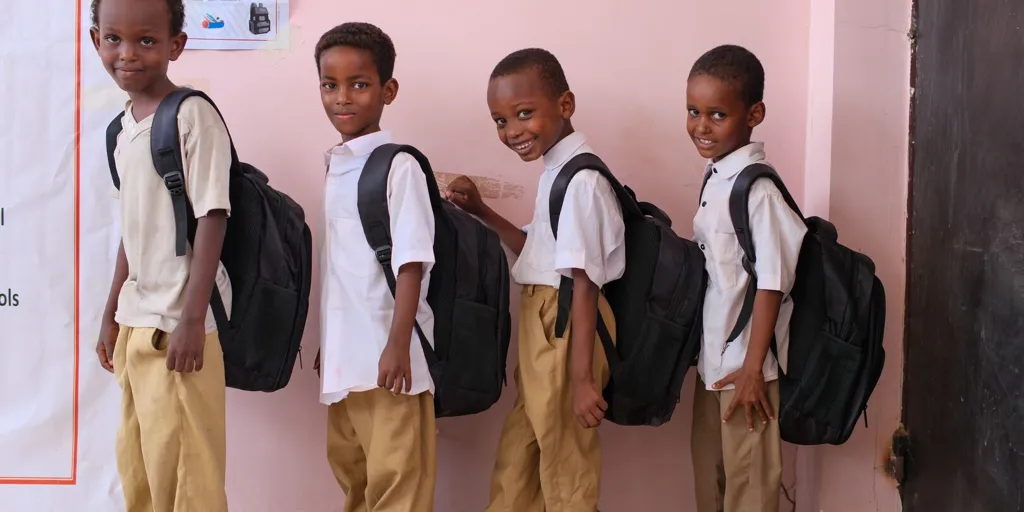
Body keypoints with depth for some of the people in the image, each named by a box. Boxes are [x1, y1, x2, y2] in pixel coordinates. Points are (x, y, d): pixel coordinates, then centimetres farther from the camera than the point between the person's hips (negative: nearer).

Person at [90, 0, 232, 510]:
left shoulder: (194, 116, -12)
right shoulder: (123, 127, 11)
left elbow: (212, 218, -15)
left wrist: (192, 318, -18)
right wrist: (111, 313, 20)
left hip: (179, 320, -8)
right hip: (136, 320, 8)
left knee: (181, 468, -2)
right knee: (135, 462, 15)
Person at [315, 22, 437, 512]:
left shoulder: (398, 166, -11)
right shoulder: (335, 165, 11)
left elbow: (410, 262, -15)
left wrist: (398, 346, -20)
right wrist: (326, 346, 18)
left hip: (387, 352, -8)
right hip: (344, 353, 8)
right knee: (348, 466, 17)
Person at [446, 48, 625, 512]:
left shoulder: (579, 179, -19)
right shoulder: (557, 171, 10)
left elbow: (585, 282, -22)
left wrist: (582, 378, -22)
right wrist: (482, 213, 14)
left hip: (567, 335, -10)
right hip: (543, 332, 10)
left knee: (566, 474, 5)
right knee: (514, 467, 20)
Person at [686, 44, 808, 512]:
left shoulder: (758, 189, -18)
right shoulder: (715, 179, 6)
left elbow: (772, 282, -18)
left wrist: (752, 368, -17)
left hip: (745, 365, -8)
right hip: (711, 360, 8)